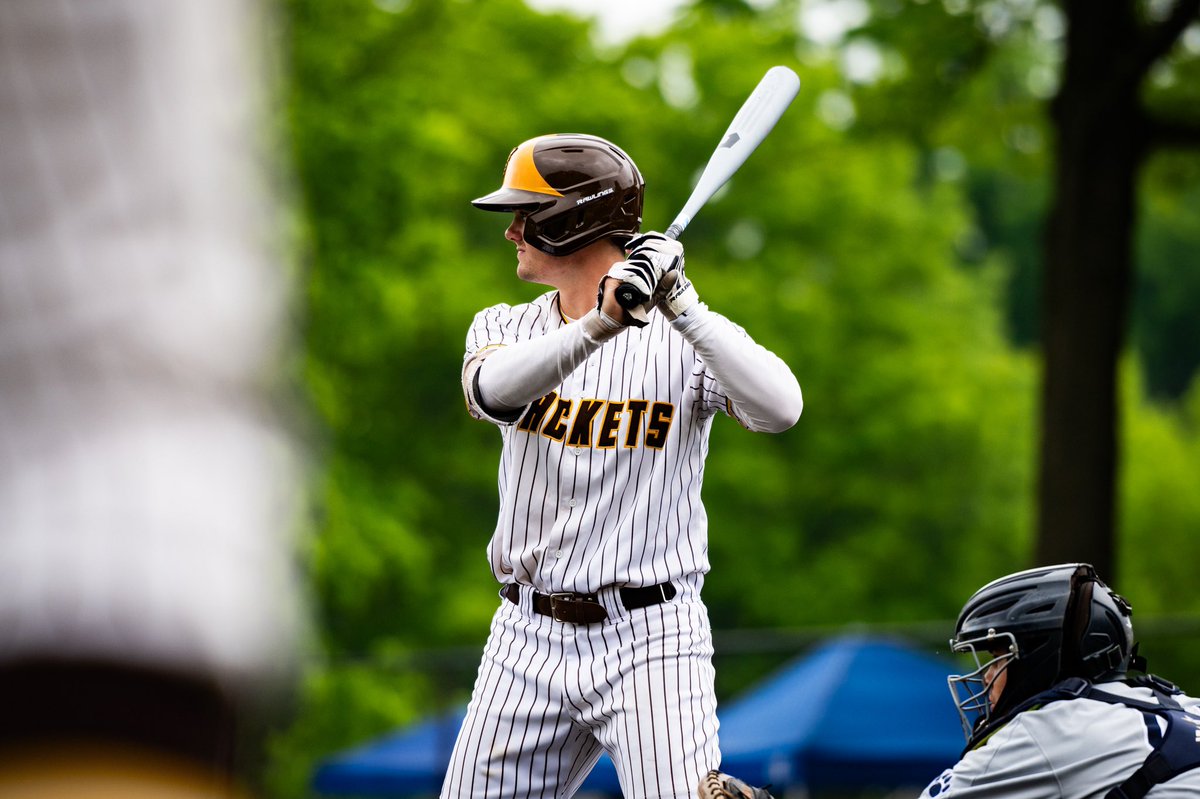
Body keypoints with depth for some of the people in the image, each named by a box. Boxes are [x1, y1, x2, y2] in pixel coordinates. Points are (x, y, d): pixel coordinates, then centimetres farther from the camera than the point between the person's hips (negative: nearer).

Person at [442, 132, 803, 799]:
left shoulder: (683, 338, -2)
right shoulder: (506, 328, 7)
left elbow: (779, 410, -21)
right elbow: (493, 390, -18)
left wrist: (682, 307, -28)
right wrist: (598, 326, -34)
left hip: (650, 641, -4)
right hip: (530, 643, 4)